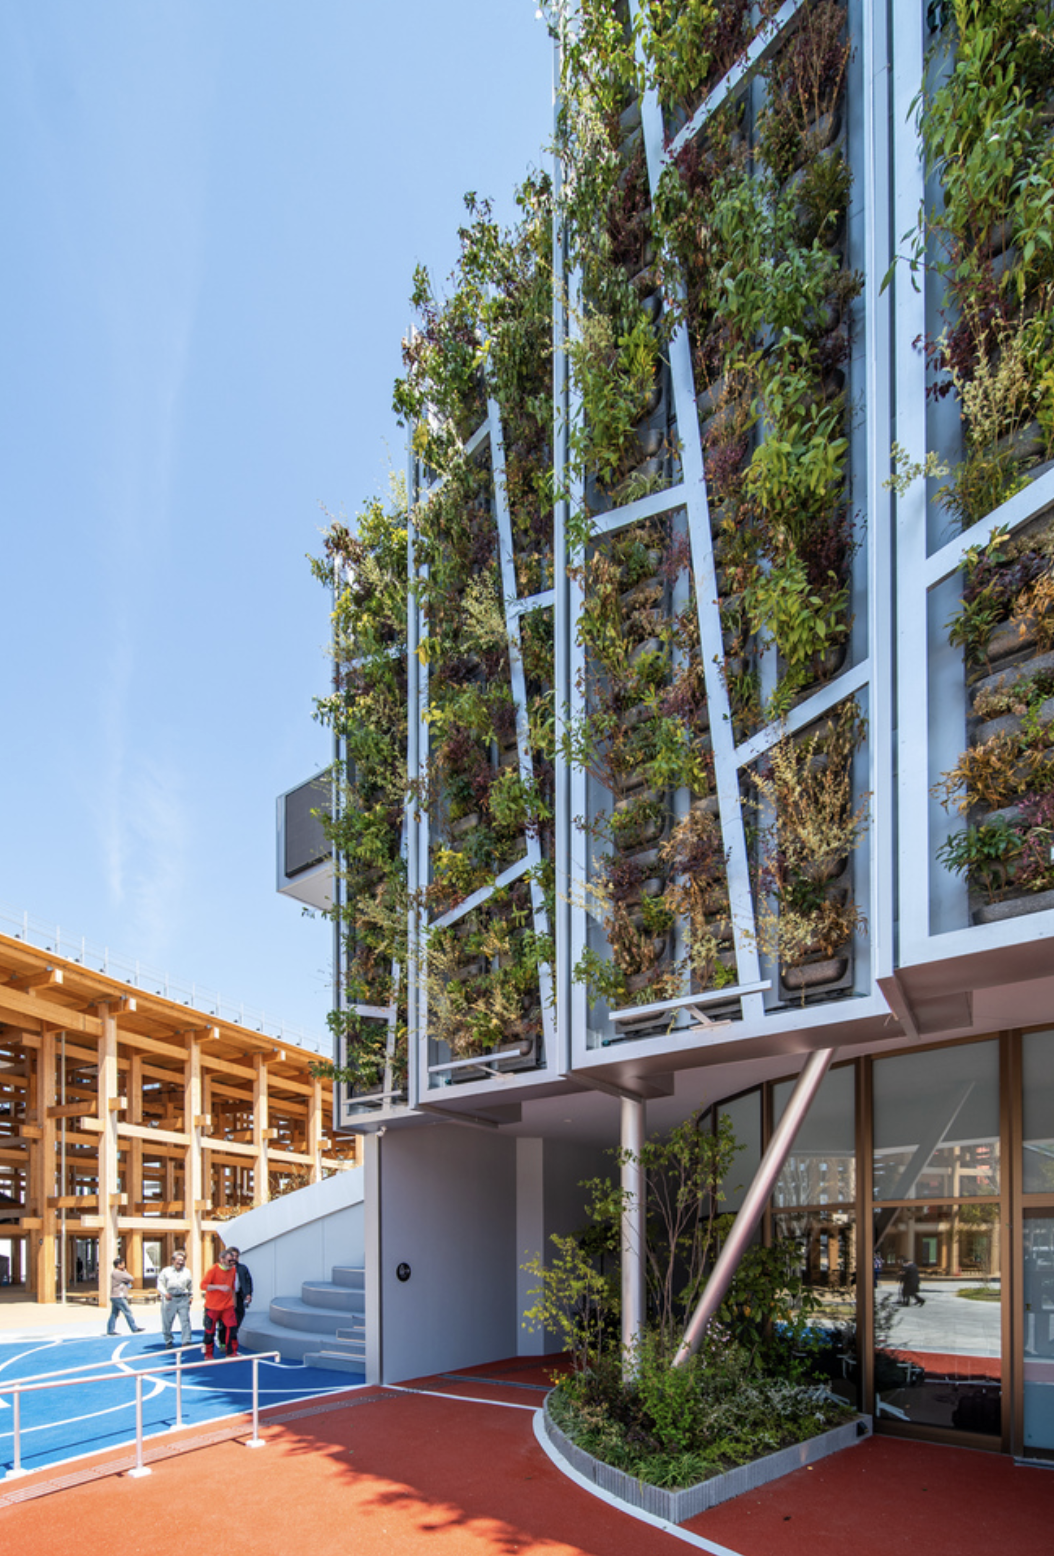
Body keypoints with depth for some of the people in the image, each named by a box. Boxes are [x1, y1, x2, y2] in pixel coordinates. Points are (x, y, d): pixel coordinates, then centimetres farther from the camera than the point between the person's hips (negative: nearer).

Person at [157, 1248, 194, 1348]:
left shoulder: (187, 1272, 14)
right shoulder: (166, 1271, 6)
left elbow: (190, 1286, 22)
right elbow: (160, 1284, 2)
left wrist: (190, 1297, 15)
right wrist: (165, 1293, -13)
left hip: (183, 1299, 1)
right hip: (169, 1299, -1)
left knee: (185, 1320, -9)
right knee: (167, 1321, 3)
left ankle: (186, 1341, -9)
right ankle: (168, 1341, 18)